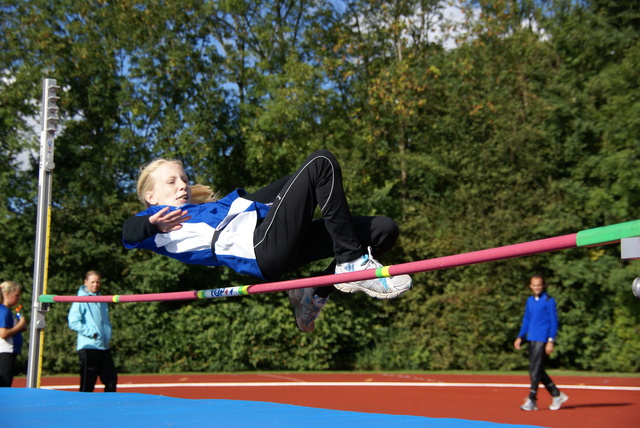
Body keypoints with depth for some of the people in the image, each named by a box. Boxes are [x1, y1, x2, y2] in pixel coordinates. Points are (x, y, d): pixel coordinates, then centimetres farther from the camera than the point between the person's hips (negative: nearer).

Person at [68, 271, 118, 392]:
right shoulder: (81, 300, -6)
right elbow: (73, 322, -15)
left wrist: (108, 334, 10)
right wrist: (92, 333, -16)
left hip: (104, 346, 7)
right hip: (88, 347, -7)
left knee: (111, 379, 8)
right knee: (87, 383, -3)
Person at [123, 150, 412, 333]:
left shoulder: (209, 208, 36)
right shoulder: (152, 221, 15)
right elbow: (129, 233, -7)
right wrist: (155, 223, -28)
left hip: (279, 250, 8)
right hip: (262, 246, -8)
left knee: (383, 229, 1)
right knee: (321, 163, -14)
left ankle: (316, 294, 5)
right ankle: (352, 264, -18)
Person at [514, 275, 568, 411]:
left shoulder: (549, 300, -4)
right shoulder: (529, 301, 14)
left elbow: (554, 322, -6)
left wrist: (551, 341, -12)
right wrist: (520, 337, 13)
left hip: (543, 340, -7)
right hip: (531, 339, 7)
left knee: (535, 370, -9)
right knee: (537, 370, 9)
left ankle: (531, 400, -4)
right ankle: (557, 395, 21)